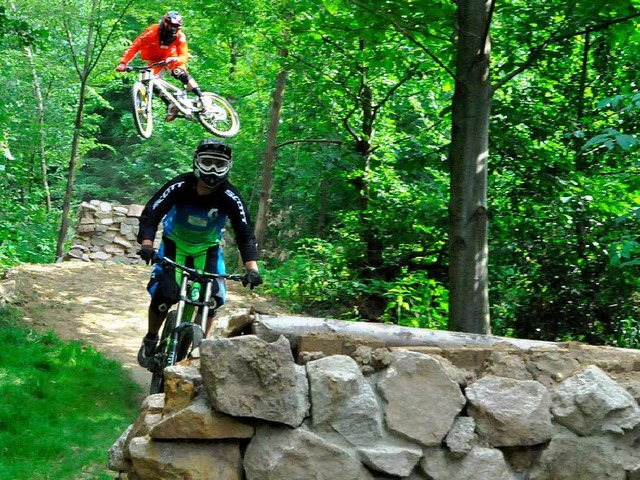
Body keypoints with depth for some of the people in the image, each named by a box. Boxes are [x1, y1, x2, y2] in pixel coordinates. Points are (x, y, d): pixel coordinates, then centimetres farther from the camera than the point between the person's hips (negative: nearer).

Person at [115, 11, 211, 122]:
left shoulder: (180, 36, -23)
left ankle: (202, 98, -25)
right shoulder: (152, 32, -28)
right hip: (155, 62, 1)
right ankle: (170, 106, -17)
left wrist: (175, 59, -49)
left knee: (182, 74, -30)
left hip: (171, 60, -1)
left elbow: (184, 56, -25)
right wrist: (123, 63, -40)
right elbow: (134, 47, -29)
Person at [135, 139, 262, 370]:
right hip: (175, 243, -1)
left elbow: (245, 234, -22)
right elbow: (150, 214, -25)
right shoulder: (179, 186, -26)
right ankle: (150, 340, 10)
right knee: (163, 294, -17)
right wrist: (146, 245, -42)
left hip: (207, 248, 1)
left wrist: (252, 268, -34)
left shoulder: (230, 197, -24)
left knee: (211, 298, -15)